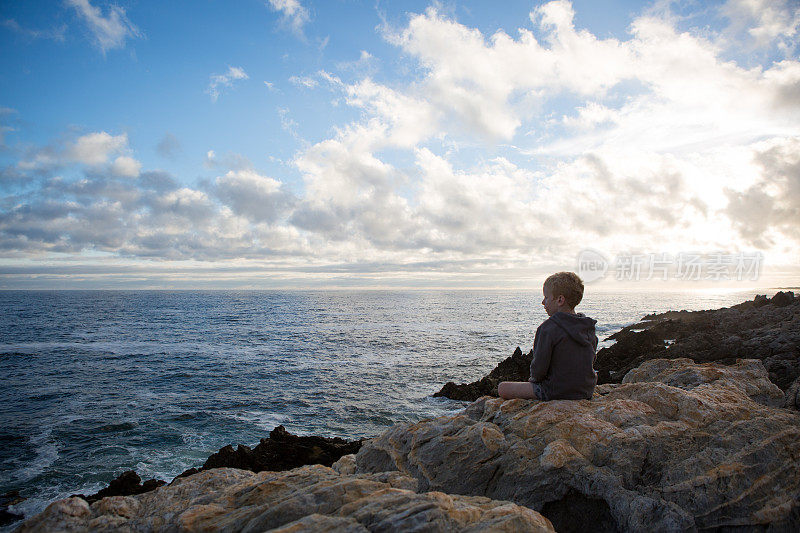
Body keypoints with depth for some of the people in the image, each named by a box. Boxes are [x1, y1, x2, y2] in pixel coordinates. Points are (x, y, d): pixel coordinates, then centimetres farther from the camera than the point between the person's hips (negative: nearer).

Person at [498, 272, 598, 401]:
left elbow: (538, 370, -19)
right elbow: (589, 362, 10)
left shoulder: (548, 328, -22)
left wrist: (534, 378, 5)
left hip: (557, 392, -8)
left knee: (502, 388, 2)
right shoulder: (590, 327, 1)